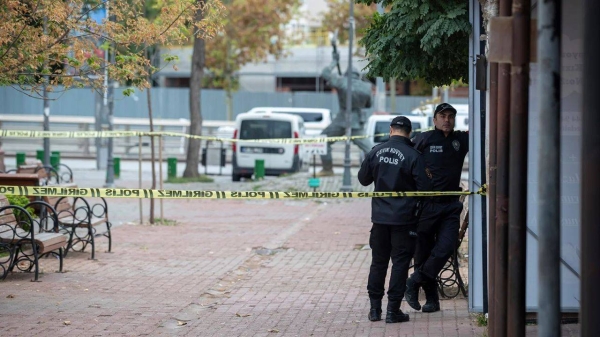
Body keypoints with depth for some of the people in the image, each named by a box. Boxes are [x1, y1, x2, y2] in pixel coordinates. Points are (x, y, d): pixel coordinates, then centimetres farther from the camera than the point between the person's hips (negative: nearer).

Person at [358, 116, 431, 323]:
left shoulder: (376, 152, -1)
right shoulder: (413, 155, -13)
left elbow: (363, 179, 11)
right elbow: (424, 187, -13)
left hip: (380, 215, 4)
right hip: (404, 217, -4)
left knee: (378, 262, 13)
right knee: (400, 263, 3)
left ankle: (375, 308, 16)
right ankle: (393, 310, 1)